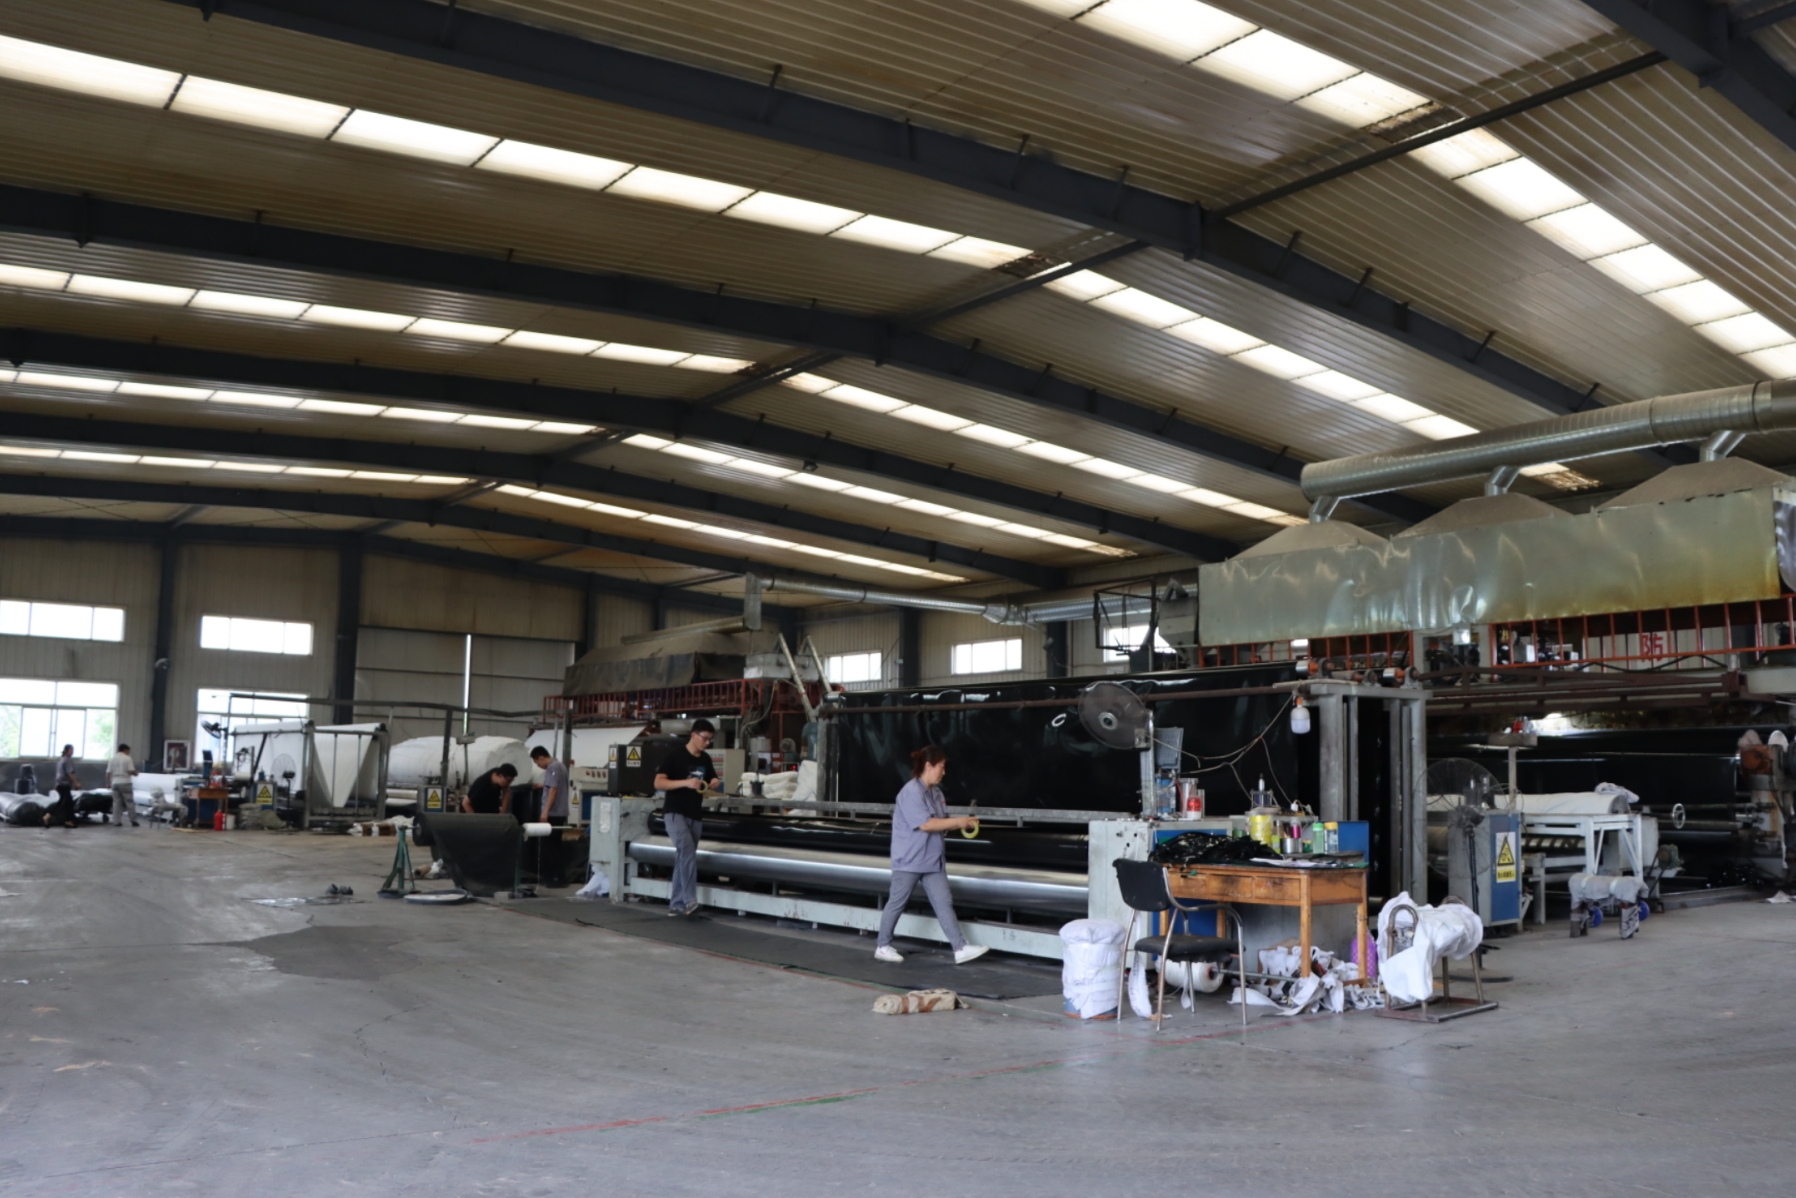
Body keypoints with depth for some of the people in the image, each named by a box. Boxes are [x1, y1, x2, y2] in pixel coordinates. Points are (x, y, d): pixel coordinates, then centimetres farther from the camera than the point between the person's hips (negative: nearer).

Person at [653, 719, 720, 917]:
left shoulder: (705, 759, 10)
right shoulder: (674, 755, -9)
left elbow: (713, 781, 22)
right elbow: (658, 783, -14)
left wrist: (714, 784, -4)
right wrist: (685, 782, -26)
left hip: (695, 815, 7)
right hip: (674, 812, -7)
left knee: (683, 858, 8)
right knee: (687, 851, -25)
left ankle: (676, 904, 15)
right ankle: (689, 901, -24)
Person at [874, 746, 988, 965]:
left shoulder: (935, 792, 10)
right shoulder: (911, 792, -18)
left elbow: (941, 822, 14)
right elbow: (925, 824, -24)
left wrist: (961, 823, -5)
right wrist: (957, 821, -20)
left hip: (932, 860, 8)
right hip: (909, 860, -8)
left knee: (944, 904, 1)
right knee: (897, 903, 6)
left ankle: (960, 948, -2)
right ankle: (883, 947, 19)